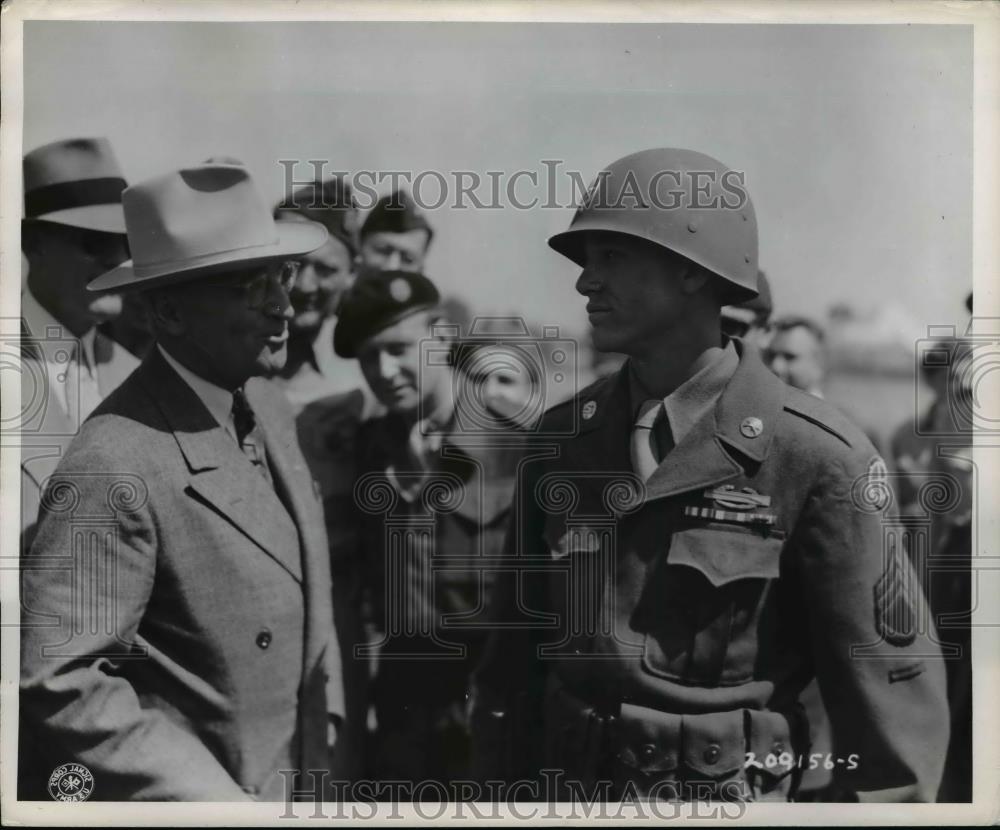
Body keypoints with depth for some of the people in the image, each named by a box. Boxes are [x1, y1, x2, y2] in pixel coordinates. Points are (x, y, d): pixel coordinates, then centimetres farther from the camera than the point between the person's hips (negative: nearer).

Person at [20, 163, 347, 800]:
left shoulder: (269, 408, 0)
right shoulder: (114, 470, -26)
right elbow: (57, 688, -25)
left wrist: (327, 742, 6)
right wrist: (214, 798, -23)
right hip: (176, 797, -7)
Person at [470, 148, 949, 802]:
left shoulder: (815, 454, -14)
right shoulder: (561, 439, 0)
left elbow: (888, 679, -11)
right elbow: (517, 639, 7)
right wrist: (501, 784, 9)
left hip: (729, 793, -4)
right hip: (575, 785, 4)